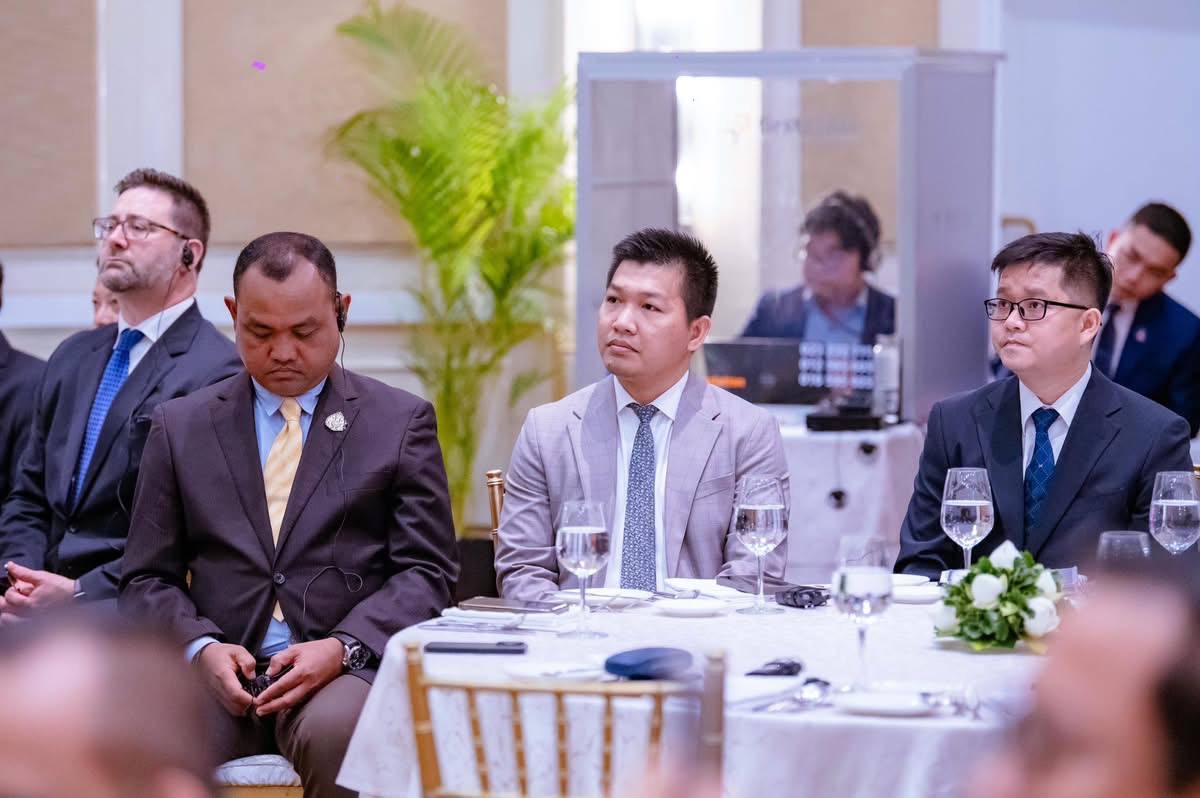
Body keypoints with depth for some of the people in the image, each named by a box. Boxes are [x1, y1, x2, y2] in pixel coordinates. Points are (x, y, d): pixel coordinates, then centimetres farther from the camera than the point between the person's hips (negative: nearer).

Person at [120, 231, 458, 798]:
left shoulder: (402, 422, 10)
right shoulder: (180, 427, 15)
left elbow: (426, 573, 5)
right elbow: (148, 580, 13)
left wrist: (343, 647, -13)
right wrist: (201, 647, -8)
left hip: (348, 668, -1)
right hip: (216, 673, 1)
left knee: (335, 731, -37)